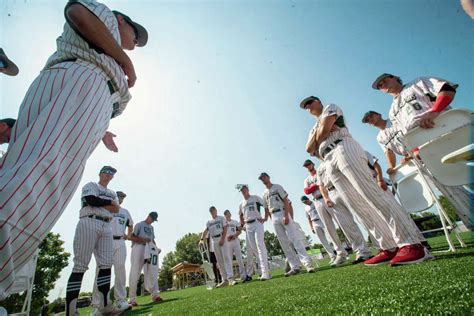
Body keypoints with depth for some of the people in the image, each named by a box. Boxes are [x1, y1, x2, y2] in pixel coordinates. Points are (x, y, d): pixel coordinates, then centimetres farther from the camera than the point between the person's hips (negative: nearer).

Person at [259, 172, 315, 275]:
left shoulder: (277, 187, 4)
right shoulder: (264, 193, 19)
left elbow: (286, 201, -5)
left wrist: (286, 215, -16)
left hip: (283, 213, -5)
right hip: (274, 217, 5)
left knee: (294, 238, -13)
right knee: (284, 243, 3)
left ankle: (308, 263, -13)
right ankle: (295, 266, 7)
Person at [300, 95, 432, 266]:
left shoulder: (330, 107, 17)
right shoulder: (314, 128, 35)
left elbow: (324, 130, -2)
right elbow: (309, 149, 17)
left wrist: (318, 137, 16)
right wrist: (317, 132, 5)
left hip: (344, 150, -7)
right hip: (330, 164, 7)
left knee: (371, 195, -19)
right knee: (358, 206, -2)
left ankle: (412, 244, -19)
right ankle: (390, 248, 0)